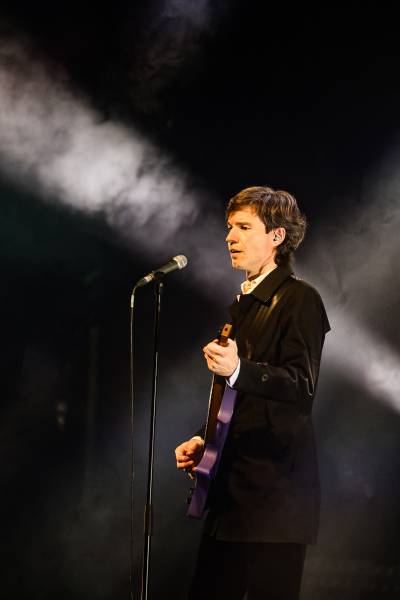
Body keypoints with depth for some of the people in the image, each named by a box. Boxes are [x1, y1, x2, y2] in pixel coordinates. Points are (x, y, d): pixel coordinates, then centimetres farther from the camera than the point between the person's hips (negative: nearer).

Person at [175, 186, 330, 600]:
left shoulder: (299, 299, -7)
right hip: (232, 487, 9)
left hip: (275, 484, -9)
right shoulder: (242, 305, 20)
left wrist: (237, 370, -34)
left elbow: (301, 384, -20)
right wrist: (206, 441, 15)